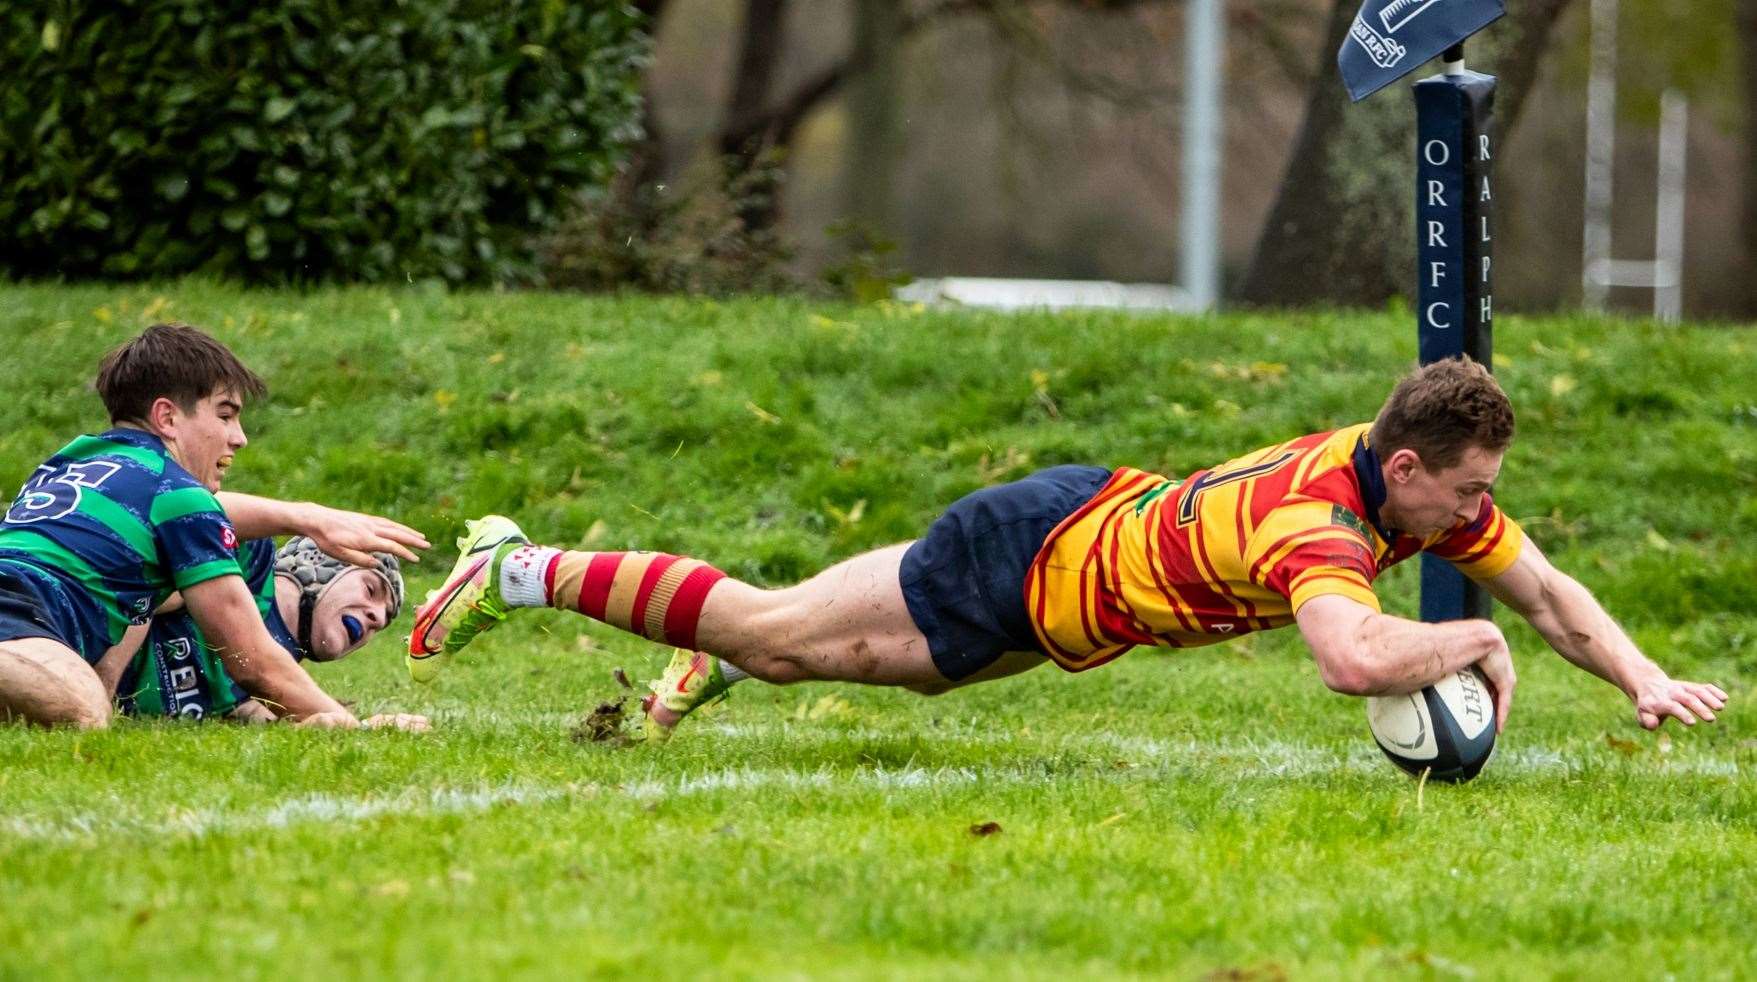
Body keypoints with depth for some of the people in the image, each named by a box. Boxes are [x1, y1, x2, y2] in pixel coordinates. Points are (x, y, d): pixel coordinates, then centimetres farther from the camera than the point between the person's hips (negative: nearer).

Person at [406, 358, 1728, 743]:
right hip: (1029, 565, -7)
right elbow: (1355, 658, -57)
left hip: (1092, 521, 7)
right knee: (776, 629, 8)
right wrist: (1475, 639, -41)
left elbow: (1549, 591, 0)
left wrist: (1645, 679, -15)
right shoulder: (1320, 523, -37)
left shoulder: (1428, 487, -12)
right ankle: (519, 573, 20)